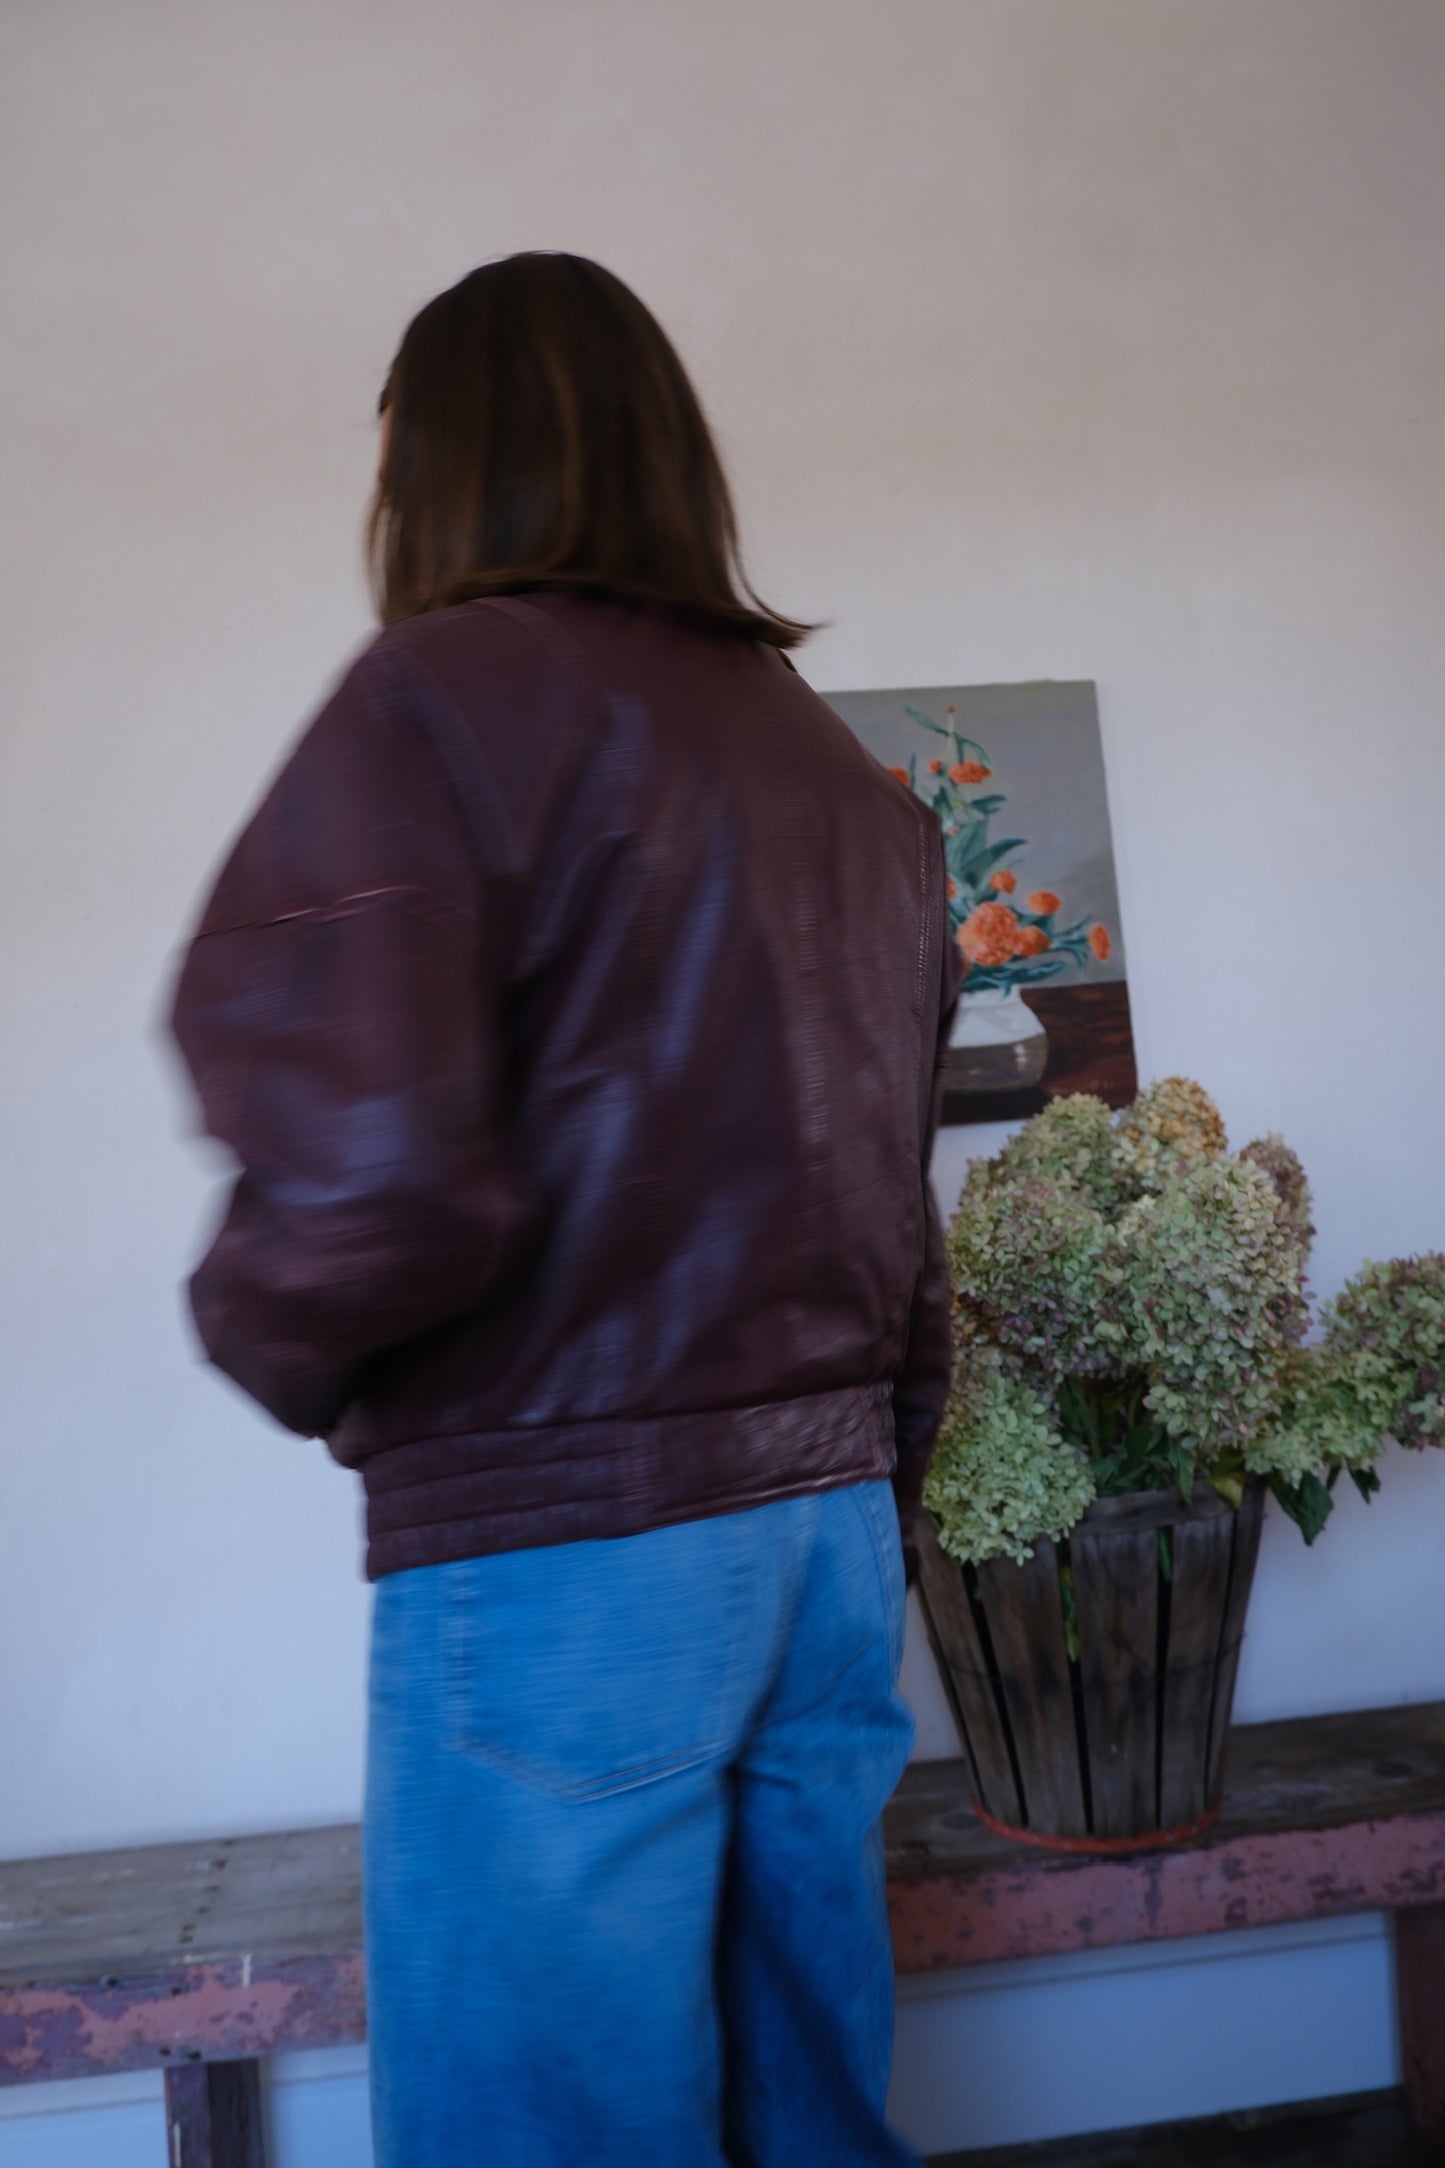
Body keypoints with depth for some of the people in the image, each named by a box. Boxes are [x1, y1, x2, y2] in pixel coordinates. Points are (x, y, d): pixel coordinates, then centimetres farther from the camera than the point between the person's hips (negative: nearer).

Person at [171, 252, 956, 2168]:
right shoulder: (851, 773, 14)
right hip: (831, 1522, 8)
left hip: (561, 1541, -7)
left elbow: (372, 1181, -22)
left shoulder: (447, 698, -9)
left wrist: (277, 1344, 0)